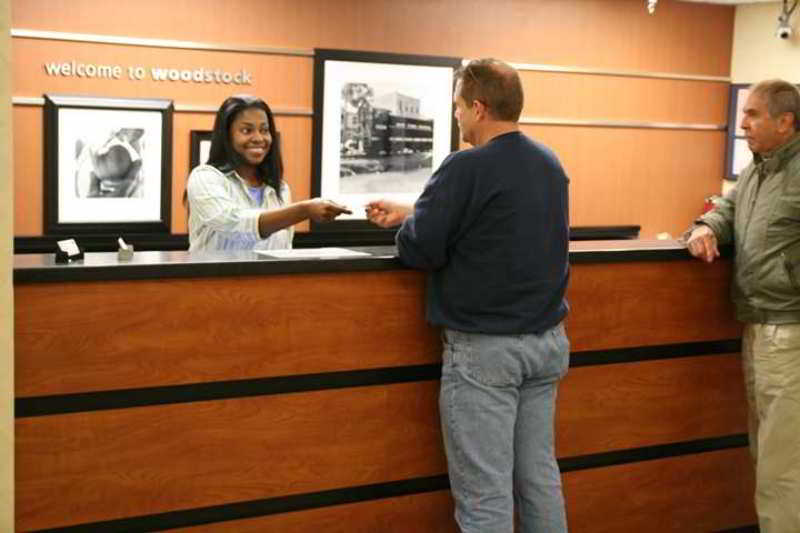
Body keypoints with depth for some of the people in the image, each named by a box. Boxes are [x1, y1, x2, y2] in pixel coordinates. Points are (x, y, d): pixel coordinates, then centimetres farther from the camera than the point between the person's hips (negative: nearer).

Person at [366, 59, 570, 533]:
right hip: (548, 341, 7)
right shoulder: (551, 165, 8)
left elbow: (418, 250, -15)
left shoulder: (467, 167, -16)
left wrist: (409, 225, 8)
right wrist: (409, 214, 22)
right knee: (540, 477, 16)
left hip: (485, 348, -7)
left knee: (485, 494, 1)